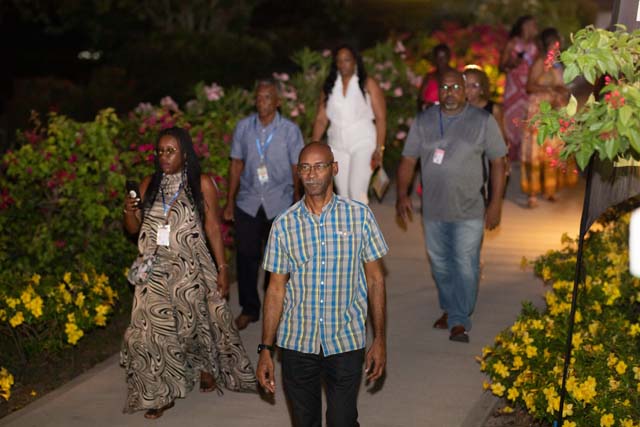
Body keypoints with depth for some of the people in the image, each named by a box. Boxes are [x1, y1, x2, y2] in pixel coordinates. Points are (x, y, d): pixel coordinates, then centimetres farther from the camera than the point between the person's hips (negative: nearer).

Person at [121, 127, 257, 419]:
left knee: (198, 321, 10)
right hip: (156, 272, 3)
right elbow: (134, 229, 10)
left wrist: (222, 269, -5)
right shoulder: (149, 185, 4)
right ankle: (162, 393, 13)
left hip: (190, 271, -3)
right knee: (155, 329, 1)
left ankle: (207, 366, 40)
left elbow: (213, 228, -3)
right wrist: (129, 211, -12)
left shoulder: (201, 184, -5)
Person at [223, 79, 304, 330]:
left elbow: (297, 169, 1)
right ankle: (249, 309, 19)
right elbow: (236, 164, 6)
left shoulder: (290, 130, -5)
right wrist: (230, 202, 7)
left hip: (279, 204, -1)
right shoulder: (244, 127, 0)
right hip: (248, 203, 2)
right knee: (246, 255, 4)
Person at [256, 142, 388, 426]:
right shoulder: (284, 224, 0)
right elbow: (276, 289, 4)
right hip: (297, 342, 1)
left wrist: (379, 339, 0)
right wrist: (265, 350, 2)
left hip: (346, 342, -1)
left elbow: (374, 280, 2)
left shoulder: (359, 216, -3)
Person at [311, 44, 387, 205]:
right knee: (343, 195, 6)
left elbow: (381, 118, -4)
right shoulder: (329, 87, 9)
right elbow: (321, 119, 6)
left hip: (363, 143, -4)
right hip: (337, 145, 4)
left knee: (357, 191, -18)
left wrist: (379, 149, -13)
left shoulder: (368, 84, -1)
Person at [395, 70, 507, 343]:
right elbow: (408, 159, 4)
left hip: (468, 211, -3)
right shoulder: (423, 121, 4)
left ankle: (460, 321, 3)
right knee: (440, 264, 14)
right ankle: (449, 309, 32)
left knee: (465, 266, -5)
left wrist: (496, 203, -6)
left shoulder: (483, 121, -3)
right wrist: (402, 194, -8)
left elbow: (497, 162, -1)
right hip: (433, 209, 3)